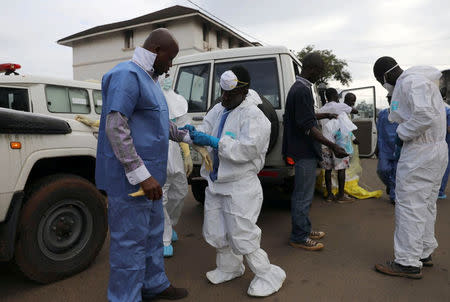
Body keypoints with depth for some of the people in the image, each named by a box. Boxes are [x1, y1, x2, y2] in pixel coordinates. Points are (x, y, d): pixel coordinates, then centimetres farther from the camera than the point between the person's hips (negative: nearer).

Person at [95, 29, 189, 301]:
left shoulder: (150, 79, 17)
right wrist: (141, 175, -26)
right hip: (129, 178, -10)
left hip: (149, 176, 11)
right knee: (130, 240, 1)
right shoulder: (127, 75, -15)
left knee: (153, 234, 21)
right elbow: (115, 127, -24)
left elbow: (162, 123, 28)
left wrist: (189, 136, 25)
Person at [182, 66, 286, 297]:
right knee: (214, 231, 17)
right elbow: (205, 130, 12)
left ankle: (268, 275, 19)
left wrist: (214, 142, -28)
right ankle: (229, 267, 41)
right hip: (216, 182, 8)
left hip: (239, 186, -8)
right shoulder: (218, 110, 9)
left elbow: (247, 149, -25)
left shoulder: (253, 116, -15)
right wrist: (193, 133, -11)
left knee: (241, 235, -2)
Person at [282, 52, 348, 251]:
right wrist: (332, 146, -26)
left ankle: (304, 229, 30)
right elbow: (307, 126, -24)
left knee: (303, 193, 18)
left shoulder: (299, 88, 15)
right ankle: (299, 237, 10)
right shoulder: (302, 90, -18)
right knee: (303, 195, -2)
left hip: (304, 150, 11)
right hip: (305, 151, -11)